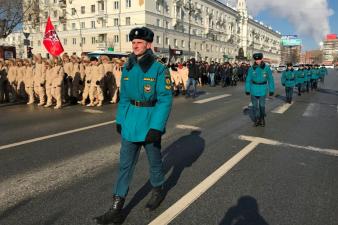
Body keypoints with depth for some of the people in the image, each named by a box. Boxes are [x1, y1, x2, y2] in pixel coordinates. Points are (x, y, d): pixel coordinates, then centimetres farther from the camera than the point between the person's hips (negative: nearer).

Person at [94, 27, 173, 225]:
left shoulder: (159, 69, -13)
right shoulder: (127, 68, 4)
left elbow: (165, 100, -16)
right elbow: (123, 97, 12)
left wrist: (156, 127, -22)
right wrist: (120, 120, 14)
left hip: (150, 123, -5)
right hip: (130, 123, 5)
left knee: (154, 160, 15)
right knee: (125, 164, 7)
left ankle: (158, 190, 43)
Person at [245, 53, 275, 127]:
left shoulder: (266, 68, -7)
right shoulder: (252, 69, -5)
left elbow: (270, 79, -2)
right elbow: (248, 80, 1)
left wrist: (271, 90, -2)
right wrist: (247, 89, -1)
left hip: (262, 90, -1)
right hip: (254, 90, 1)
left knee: (262, 105, 5)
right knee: (255, 106, 8)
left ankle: (262, 119, 26)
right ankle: (257, 119, 21)